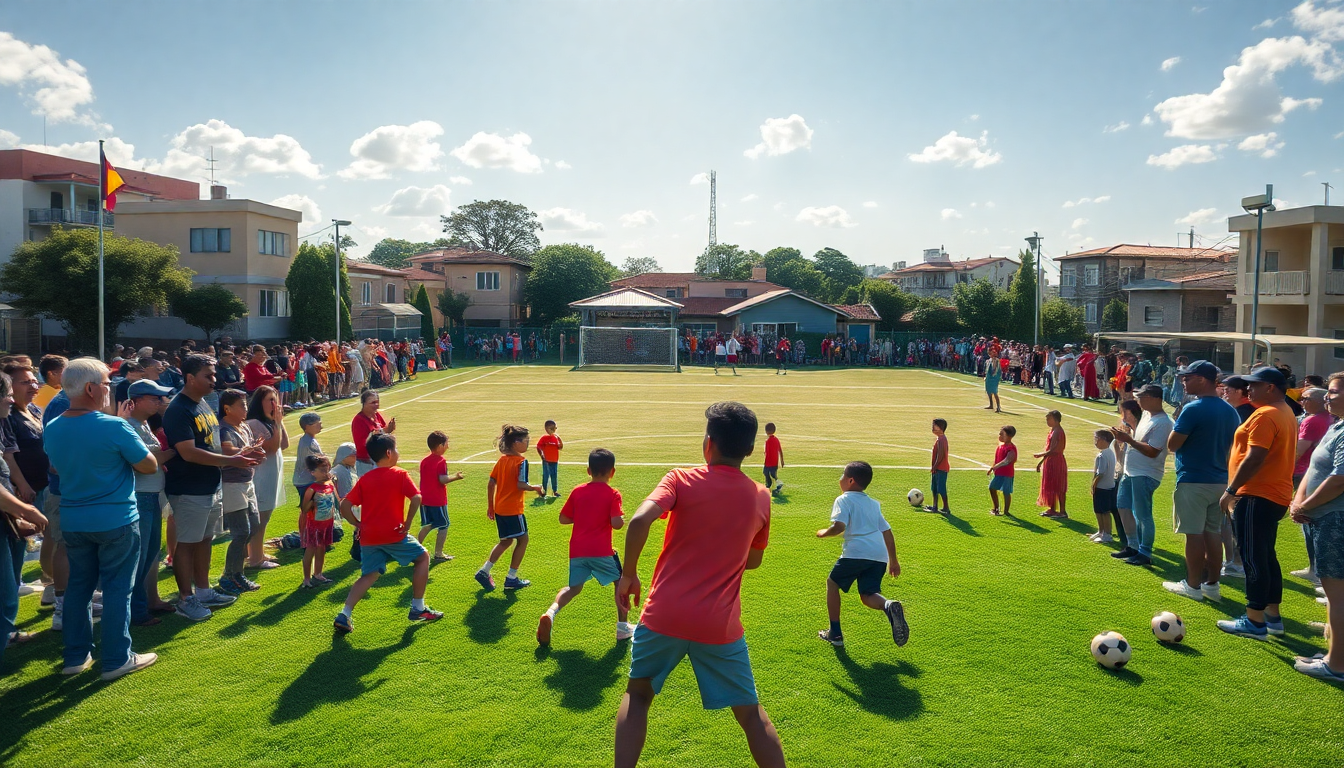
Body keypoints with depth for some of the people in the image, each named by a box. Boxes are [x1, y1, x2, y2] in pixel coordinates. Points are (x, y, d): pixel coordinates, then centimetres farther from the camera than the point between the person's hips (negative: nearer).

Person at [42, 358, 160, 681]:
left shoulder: (52, 429, 0)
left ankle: (76, 656, 24)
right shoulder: (115, 427, -20)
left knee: (78, 586, 17)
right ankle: (117, 659, 11)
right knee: (117, 589, 4)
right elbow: (149, 466, -12)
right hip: (116, 521, -6)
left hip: (73, 521, 6)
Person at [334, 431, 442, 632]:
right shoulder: (400, 474, -3)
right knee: (423, 558, 13)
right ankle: (418, 608, 14)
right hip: (394, 534, -5)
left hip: (368, 537, 5)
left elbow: (344, 506, 5)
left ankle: (344, 615, 2)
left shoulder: (364, 479, 11)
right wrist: (407, 524, -8)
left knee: (369, 575, 17)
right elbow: (416, 498, -16)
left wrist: (359, 525, 11)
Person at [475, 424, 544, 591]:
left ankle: (484, 571, 16)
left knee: (505, 541, 22)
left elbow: (490, 484, 8)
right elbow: (521, 485, -26)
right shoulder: (521, 461, -15)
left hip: (499, 508, 8)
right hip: (513, 510, -8)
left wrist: (490, 506, 15)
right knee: (522, 540, 9)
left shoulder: (502, 460, 8)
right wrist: (535, 488, -7)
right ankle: (511, 578, 12)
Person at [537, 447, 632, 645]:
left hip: (577, 551, 4)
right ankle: (623, 627, 19)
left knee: (574, 587, 19)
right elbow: (616, 523, -16)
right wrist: (622, 518, 6)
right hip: (601, 551, -3)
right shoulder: (613, 494, -5)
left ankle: (550, 613, -8)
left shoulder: (577, 491, 6)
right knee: (621, 582, 19)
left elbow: (563, 519, 10)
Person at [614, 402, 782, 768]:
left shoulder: (681, 479, -4)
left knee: (637, 695, 22)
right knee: (751, 714, 16)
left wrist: (628, 575, -7)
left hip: (664, 615, -1)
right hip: (721, 626, 1)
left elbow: (639, 521, -20)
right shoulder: (760, 497, 4)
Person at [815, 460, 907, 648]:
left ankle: (835, 633, 15)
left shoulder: (843, 500, 3)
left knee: (832, 583, 16)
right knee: (867, 595, 13)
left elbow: (839, 526, -12)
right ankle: (889, 606, -21)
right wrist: (893, 561, 27)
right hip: (880, 555, 6)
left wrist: (824, 533, 7)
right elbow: (887, 532, 23)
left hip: (856, 553, -6)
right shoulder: (874, 503, 23)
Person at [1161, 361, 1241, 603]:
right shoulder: (1230, 411, 9)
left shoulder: (1193, 409, -16)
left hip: (1193, 481, -7)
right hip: (1220, 481, 7)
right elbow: (1232, 448, 15)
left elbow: (1172, 445, -13)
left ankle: (1192, 585, 7)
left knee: (1194, 533, 0)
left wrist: (1176, 421, 2)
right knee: (1213, 533, 13)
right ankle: (1212, 584, 19)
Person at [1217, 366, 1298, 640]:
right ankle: (1273, 617, 22)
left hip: (1256, 497, -10)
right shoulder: (1286, 413, 16)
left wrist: (1231, 490, -18)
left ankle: (1254, 621, 0)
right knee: (1266, 556, 16)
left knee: (1253, 558, -5)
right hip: (1276, 496, 10)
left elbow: (1254, 458, -23)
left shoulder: (1264, 415, -17)